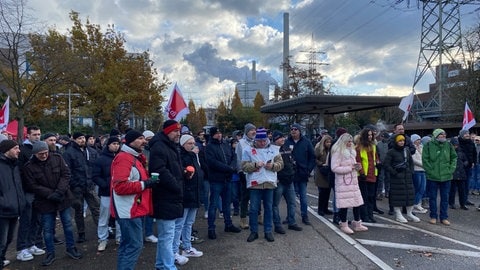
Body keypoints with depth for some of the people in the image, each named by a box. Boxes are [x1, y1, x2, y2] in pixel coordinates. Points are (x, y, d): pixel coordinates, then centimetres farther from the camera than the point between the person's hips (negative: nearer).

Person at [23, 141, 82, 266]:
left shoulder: (57, 158, -7)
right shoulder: (29, 167, -8)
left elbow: (66, 174, -7)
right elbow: (33, 186, -10)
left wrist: (59, 191, -19)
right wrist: (51, 195, -19)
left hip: (63, 198, 1)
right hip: (45, 202, -1)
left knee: (68, 224, 11)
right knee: (48, 229, 8)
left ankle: (71, 248, 27)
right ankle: (50, 253, 24)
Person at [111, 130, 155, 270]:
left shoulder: (135, 157, 16)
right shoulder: (124, 158, -17)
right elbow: (120, 186, -26)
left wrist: (148, 181, 7)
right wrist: (145, 184, -24)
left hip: (133, 209, 11)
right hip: (129, 210, -11)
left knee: (127, 244, 18)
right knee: (135, 245, -7)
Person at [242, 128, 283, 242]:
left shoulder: (274, 149, 8)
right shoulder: (248, 150, 2)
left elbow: (280, 164, 7)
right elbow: (244, 166, -3)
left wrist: (273, 165, -13)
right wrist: (255, 165, -18)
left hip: (269, 183, 2)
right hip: (255, 183, -2)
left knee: (268, 208, 10)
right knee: (253, 209, 4)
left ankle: (268, 231, 22)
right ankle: (254, 232, 19)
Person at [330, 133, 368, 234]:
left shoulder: (351, 151, 16)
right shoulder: (338, 152, -11)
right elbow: (334, 168, -17)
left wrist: (356, 166, 4)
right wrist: (350, 168, -15)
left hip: (353, 180, 8)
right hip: (343, 182, -8)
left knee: (357, 202, 8)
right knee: (344, 203, -3)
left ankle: (357, 224, 21)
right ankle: (344, 225, 12)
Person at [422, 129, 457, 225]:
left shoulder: (448, 145, 6)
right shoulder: (428, 145, -5)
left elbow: (454, 158, 12)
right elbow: (425, 159, -6)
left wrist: (451, 170, 1)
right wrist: (431, 171, -12)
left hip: (446, 177, 3)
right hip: (432, 177, -3)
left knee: (445, 198, 9)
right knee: (432, 197, 6)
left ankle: (444, 217, 20)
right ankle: (433, 216, 19)